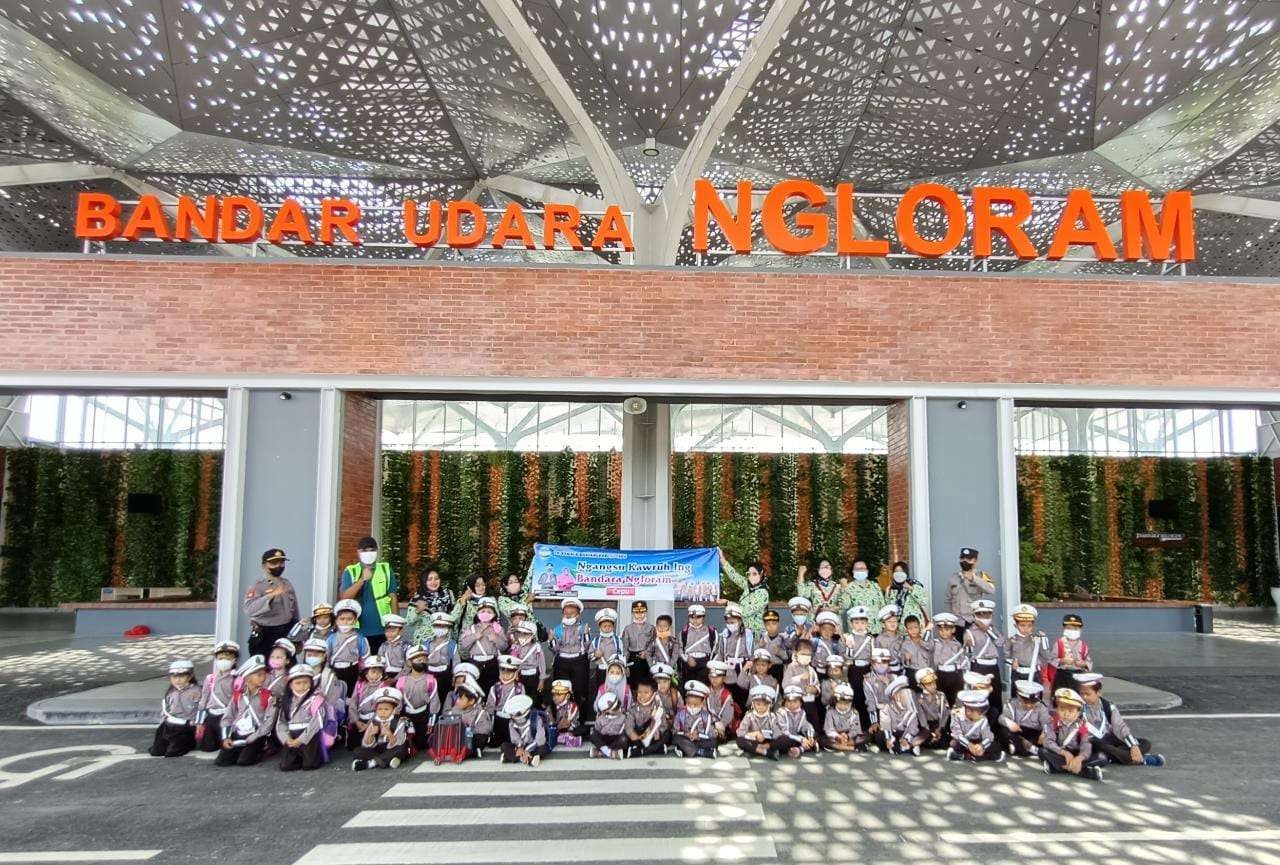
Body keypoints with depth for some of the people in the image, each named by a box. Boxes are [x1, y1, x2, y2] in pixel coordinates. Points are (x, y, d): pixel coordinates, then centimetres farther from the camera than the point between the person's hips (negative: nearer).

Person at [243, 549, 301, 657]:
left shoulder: (287, 585, 11)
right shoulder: (257, 587, -8)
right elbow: (249, 609, -26)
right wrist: (271, 595, -36)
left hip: (287, 635, 5)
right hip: (263, 636, -5)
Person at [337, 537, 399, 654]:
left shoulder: (386, 570, 5)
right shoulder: (350, 571, 4)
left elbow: (393, 598, 5)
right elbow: (344, 598, -8)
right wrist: (362, 579, -17)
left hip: (382, 630, 0)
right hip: (358, 631, 0)